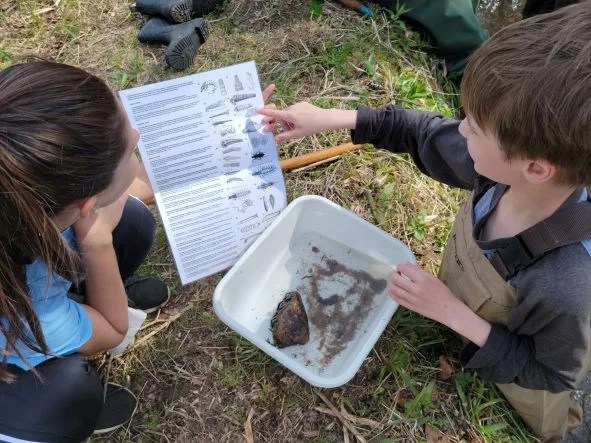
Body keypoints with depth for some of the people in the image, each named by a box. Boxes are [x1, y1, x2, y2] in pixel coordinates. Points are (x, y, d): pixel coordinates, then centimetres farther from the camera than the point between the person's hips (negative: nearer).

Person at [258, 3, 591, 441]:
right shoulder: (504, 169, -32)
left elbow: (551, 374, -26)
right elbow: (423, 132, -15)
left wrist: (452, 312, -35)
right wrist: (328, 118, -15)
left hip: (511, 377, -3)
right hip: (463, 311, 3)